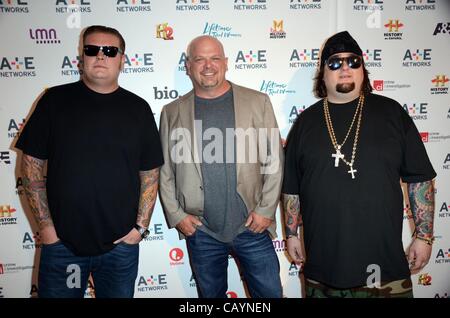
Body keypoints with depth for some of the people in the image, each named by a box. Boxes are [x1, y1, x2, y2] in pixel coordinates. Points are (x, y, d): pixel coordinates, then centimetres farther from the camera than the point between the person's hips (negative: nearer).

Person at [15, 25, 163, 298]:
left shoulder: (138, 108, 1)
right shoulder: (56, 100, 0)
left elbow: (150, 173, 2)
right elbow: (32, 163, 2)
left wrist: (141, 226, -3)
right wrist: (45, 223, -3)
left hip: (121, 243, 1)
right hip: (61, 242, 0)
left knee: (119, 294, 15)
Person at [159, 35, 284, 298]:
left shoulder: (258, 102, 0)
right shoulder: (172, 112, 3)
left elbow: (274, 160, -1)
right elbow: (165, 171, 5)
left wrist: (266, 210, -6)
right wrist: (176, 215, -1)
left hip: (252, 226, 0)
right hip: (200, 231, 1)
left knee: (270, 292, 11)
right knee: (210, 294, 18)